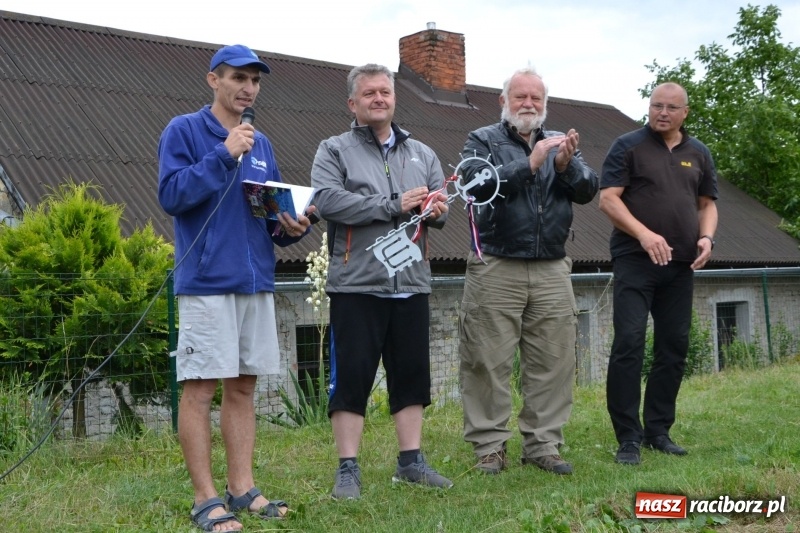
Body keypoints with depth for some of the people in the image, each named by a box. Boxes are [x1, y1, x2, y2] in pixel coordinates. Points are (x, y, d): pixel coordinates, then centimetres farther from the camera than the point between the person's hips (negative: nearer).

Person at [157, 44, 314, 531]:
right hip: (207, 281, -6)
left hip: (257, 281, 6)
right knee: (200, 389, -3)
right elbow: (172, 195, -12)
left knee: (243, 386, 9)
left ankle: (243, 488, 16)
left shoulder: (261, 144, 16)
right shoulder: (184, 130, -1)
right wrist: (224, 154, -16)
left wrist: (291, 227, -2)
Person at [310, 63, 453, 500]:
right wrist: (393, 205, -17)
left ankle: (411, 461, 20)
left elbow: (441, 202, 13)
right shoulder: (334, 151, 3)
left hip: (411, 284, 5)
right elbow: (327, 200, -14)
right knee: (351, 378, -2)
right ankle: (348, 469, 6)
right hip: (356, 284, -4)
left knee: (411, 376, 10)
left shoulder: (422, 154, 17)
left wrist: (437, 210, -12)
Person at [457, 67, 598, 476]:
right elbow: (479, 185, -13)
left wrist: (567, 166, -15)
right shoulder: (482, 141, 6)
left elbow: (588, 191, 4)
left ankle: (543, 444, 13)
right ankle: (489, 446, 6)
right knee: (489, 361, -3)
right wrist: (530, 165, -20)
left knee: (553, 362, 4)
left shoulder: (561, 143, 17)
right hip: (495, 269, -3)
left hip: (552, 270, 4)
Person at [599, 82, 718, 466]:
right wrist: (644, 234, -20)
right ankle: (628, 437, -6)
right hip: (635, 261, -5)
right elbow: (608, 199, -7)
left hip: (681, 265, 5)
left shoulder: (699, 154, 15)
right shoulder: (628, 146, 1)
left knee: (673, 347, 7)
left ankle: (658, 431, 17)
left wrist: (706, 237, -2)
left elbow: (707, 203, 19)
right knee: (629, 343, -12)